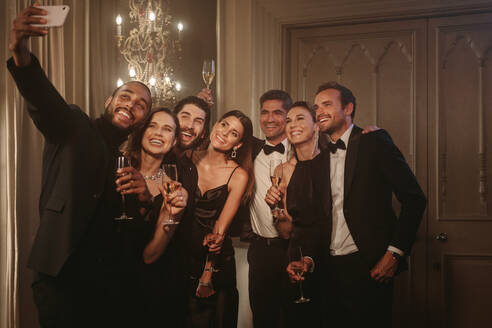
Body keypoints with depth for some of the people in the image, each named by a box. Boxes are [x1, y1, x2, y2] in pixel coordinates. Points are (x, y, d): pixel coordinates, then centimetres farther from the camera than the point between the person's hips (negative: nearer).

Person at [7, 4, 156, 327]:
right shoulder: (73, 128, 3)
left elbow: (144, 225, 12)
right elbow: (44, 99, -19)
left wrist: (144, 198, -10)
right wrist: (21, 54, -38)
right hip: (63, 277, -4)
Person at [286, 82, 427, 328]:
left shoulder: (375, 142, -3)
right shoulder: (317, 159, 13)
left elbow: (414, 199, -7)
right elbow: (314, 217, 11)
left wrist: (395, 253, -12)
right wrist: (308, 258, -6)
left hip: (370, 266, -5)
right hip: (330, 268, 5)